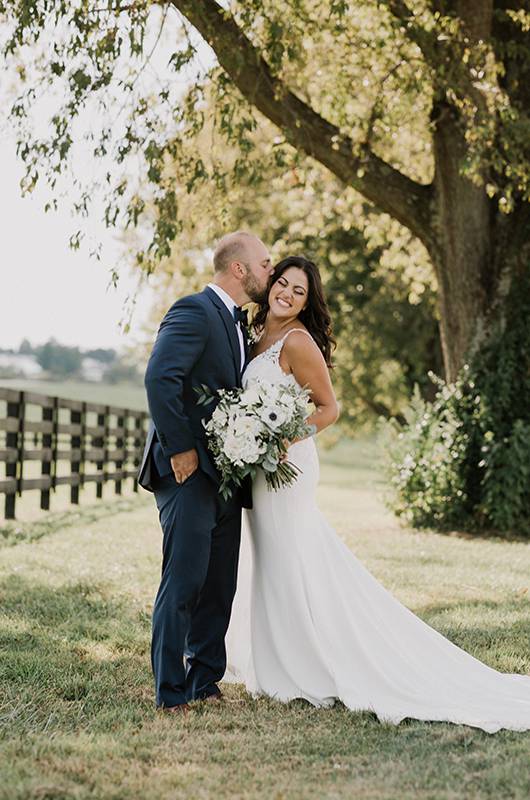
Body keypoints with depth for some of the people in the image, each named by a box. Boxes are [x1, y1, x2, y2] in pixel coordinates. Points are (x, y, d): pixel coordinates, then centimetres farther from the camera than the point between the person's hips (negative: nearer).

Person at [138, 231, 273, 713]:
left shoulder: (238, 323, 19)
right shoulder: (194, 311, -11)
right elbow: (159, 378, -22)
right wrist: (180, 450, -20)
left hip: (225, 474, 9)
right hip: (189, 471, -9)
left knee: (220, 585, 11)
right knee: (185, 581, -7)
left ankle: (205, 682, 20)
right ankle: (171, 692, 1)